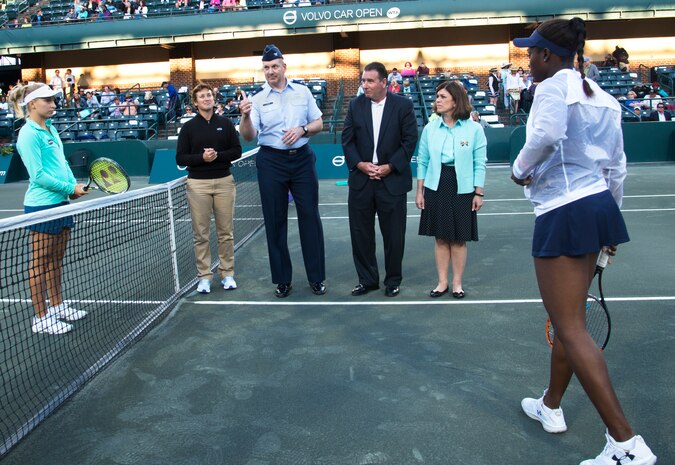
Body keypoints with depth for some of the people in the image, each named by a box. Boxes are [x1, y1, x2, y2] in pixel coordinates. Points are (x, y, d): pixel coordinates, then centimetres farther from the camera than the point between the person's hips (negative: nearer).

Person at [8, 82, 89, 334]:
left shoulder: (51, 129, 12)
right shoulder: (28, 134, -14)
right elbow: (38, 176, -18)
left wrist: (74, 186, 1)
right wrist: (70, 188, -15)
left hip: (60, 203, 8)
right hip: (41, 205, -8)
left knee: (56, 259, 17)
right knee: (40, 263, 1)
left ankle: (57, 306, 30)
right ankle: (41, 318, 11)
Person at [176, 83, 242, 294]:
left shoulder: (225, 123, 7)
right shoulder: (189, 127, 4)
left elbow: (237, 151, 4)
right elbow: (180, 158, 1)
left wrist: (217, 155, -12)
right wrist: (201, 157, -16)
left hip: (224, 181, 1)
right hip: (198, 184, -1)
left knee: (226, 231, 6)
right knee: (201, 233, 2)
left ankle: (227, 274, 17)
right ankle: (204, 276, 12)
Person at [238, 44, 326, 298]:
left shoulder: (302, 90, 4)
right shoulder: (257, 97, 0)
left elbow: (318, 123, 8)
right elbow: (248, 136, -8)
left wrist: (302, 129, -11)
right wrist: (245, 116, -27)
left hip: (302, 159, 1)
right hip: (271, 162, 0)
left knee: (310, 217, 2)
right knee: (275, 221, 5)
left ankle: (316, 277, 14)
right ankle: (282, 279, 18)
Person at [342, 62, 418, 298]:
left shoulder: (403, 105, -3)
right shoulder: (355, 105, 5)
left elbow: (409, 140, -5)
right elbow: (347, 139, 4)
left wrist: (390, 167, -12)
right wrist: (360, 164, -10)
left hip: (392, 179, -2)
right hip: (361, 179, 3)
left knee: (394, 234, 6)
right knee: (360, 233, 8)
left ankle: (393, 280, 24)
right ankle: (367, 279, 23)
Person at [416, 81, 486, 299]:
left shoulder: (474, 128, -4)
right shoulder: (430, 128, 3)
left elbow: (479, 163, -1)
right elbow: (422, 162, 7)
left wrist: (479, 193, -4)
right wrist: (419, 191, 4)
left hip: (462, 189, -2)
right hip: (436, 188, 2)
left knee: (459, 239, 6)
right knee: (440, 238, 8)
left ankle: (457, 283, 19)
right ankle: (442, 282, 19)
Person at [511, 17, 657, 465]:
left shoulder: (554, 86, -8)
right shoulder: (602, 96, 16)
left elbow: (546, 135, -29)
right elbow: (617, 165, 19)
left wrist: (521, 168, -10)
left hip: (564, 212, -9)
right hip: (598, 205, 10)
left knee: (572, 329, -6)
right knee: (569, 318, 19)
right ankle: (551, 407, 35)